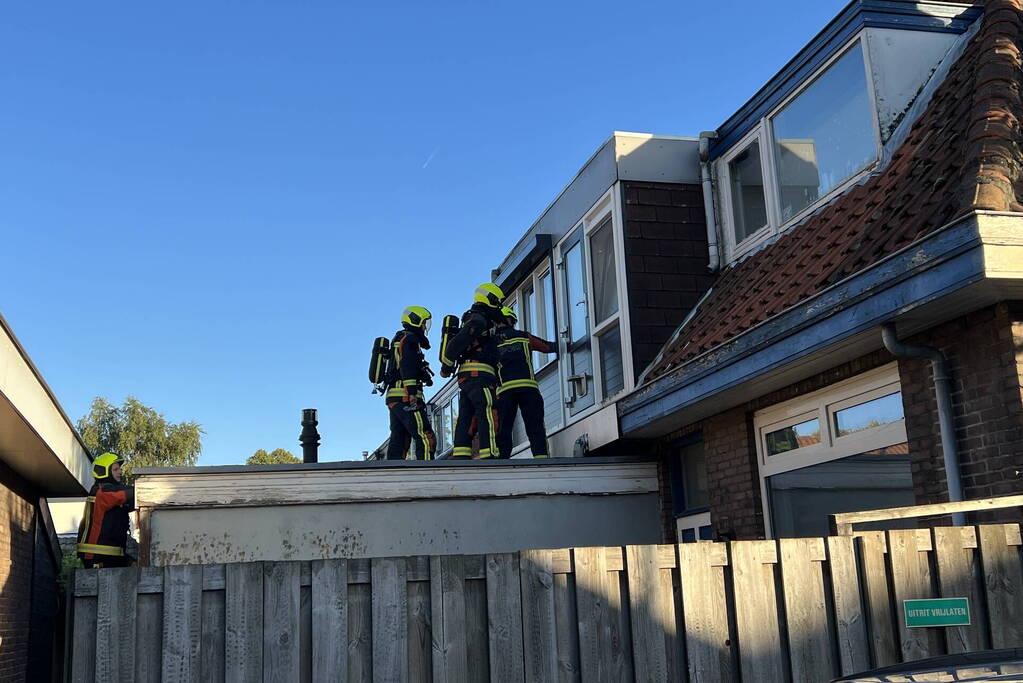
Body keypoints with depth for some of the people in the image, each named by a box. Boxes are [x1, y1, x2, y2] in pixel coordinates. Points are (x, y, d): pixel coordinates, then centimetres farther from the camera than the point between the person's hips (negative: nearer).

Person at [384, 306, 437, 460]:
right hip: (405, 397, -10)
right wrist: (412, 392, -24)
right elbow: (407, 365, -17)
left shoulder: (399, 340, 27)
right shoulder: (409, 339, -3)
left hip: (393, 397, 10)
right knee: (426, 438, -15)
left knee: (399, 440, 8)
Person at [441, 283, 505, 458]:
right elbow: (456, 342, -15)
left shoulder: (472, 320, 26)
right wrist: (447, 366, -8)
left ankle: (460, 455, 1)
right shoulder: (479, 320, -7)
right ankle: (489, 454, -21)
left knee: (466, 417, 5)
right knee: (489, 414, -14)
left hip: (466, 377, 10)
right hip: (479, 374, -10)